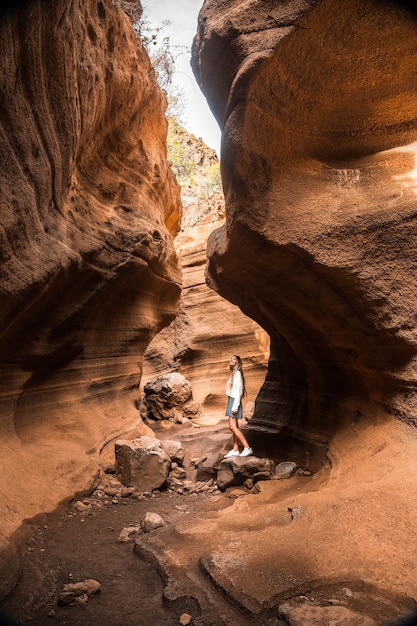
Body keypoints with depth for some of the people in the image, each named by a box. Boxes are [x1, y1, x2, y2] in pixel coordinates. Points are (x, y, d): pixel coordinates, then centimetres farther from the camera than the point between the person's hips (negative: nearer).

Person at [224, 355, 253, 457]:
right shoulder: (233, 373, 15)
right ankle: (235, 450, 13)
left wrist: (235, 406, -21)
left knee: (233, 426, -12)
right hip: (231, 400, 9)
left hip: (234, 401, -9)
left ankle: (247, 448, -9)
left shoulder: (237, 373, -12)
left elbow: (238, 391, -17)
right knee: (234, 427, 9)